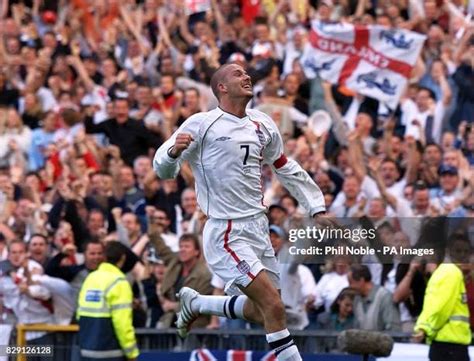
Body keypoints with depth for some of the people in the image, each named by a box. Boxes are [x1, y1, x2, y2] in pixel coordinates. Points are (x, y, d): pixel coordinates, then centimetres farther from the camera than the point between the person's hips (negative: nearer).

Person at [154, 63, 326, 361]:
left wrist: (317, 208, 17)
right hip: (226, 234, -7)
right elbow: (164, 170, -7)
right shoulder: (201, 124, -8)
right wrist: (174, 151, -29)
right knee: (274, 308, -17)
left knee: (261, 312, 13)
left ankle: (195, 303, 34)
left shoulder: (263, 125, 10)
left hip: (258, 229, 7)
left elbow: (287, 170, 23)